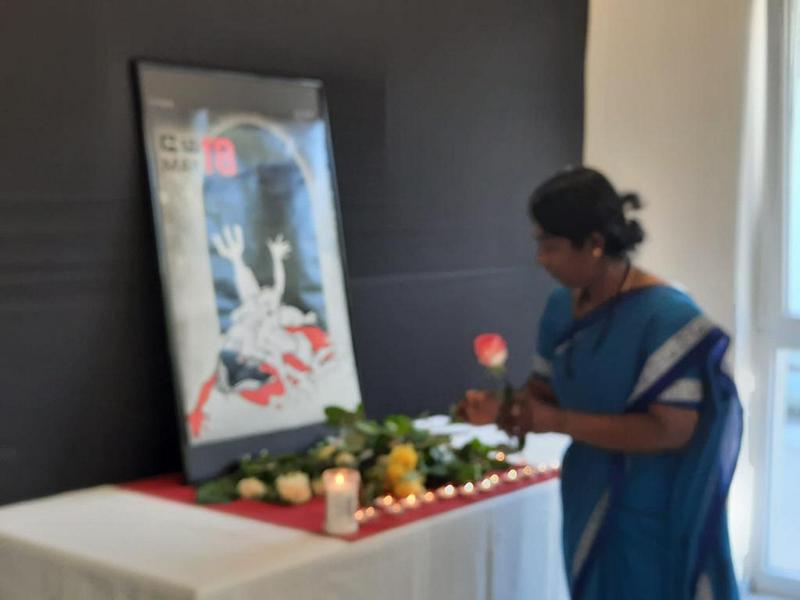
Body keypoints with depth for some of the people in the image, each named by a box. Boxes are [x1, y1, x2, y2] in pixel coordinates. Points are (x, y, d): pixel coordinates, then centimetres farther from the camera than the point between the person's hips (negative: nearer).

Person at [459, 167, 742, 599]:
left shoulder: (665, 315, -21)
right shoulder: (562, 306, 0)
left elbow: (670, 430, -25)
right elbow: (545, 391, 12)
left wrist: (558, 423, -26)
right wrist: (502, 408, -10)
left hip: (651, 517, -7)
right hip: (591, 504, 7)